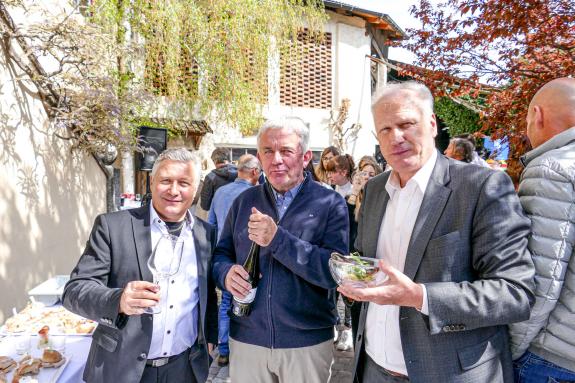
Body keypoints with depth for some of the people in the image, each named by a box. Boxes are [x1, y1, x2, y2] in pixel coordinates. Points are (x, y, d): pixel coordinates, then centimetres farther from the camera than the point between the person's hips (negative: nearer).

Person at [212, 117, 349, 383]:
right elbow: (221, 254, 9)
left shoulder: (330, 204, -9)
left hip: (309, 343, -2)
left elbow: (335, 272, -18)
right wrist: (226, 273, -14)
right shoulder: (243, 202, 2)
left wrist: (277, 239, -26)